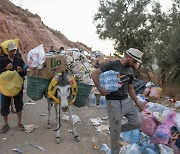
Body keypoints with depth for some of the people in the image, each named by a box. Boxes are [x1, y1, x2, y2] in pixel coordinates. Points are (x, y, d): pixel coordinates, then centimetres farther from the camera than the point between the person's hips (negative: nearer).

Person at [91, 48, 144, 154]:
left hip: (127, 100, 7)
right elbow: (95, 73, -18)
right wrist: (100, 89, -28)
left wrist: (137, 103, 19)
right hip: (114, 102, -7)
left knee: (137, 123, 8)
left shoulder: (130, 71, 11)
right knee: (115, 132, 4)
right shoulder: (112, 65, -11)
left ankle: (116, 129, 28)